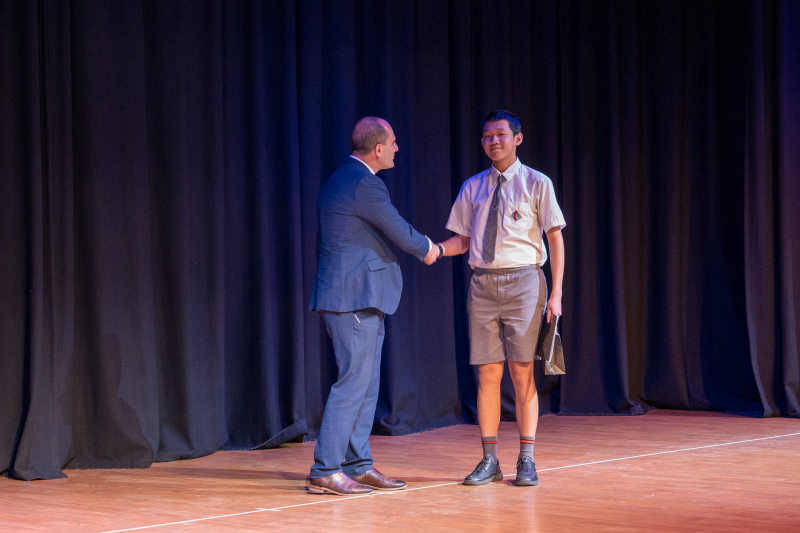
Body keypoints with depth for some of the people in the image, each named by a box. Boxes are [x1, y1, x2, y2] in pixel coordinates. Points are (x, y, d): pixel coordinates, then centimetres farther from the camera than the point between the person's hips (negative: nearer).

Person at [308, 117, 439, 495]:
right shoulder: (364, 185, -16)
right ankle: (325, 472, -7)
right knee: (354, 381, -8)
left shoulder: (343, 178, 15)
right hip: (354, 297, -11)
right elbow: (400, 233, -9)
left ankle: (358, 466, 17)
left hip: (359, 300, 11)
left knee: (366, 383, 13)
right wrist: (426, 247, 11)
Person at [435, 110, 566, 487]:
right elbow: (462, 240, 15)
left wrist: (556, 294, -9)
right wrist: (436, 249, -6)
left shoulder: (536, 184, 1)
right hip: (483, 284, 3)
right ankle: (489, 461, 9)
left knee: (522, 372, -3)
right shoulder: (472, 187, 12)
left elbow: (555, 238, -1)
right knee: (488, 373, 3)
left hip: (522, 282, -3)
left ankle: (527, 461, 3)